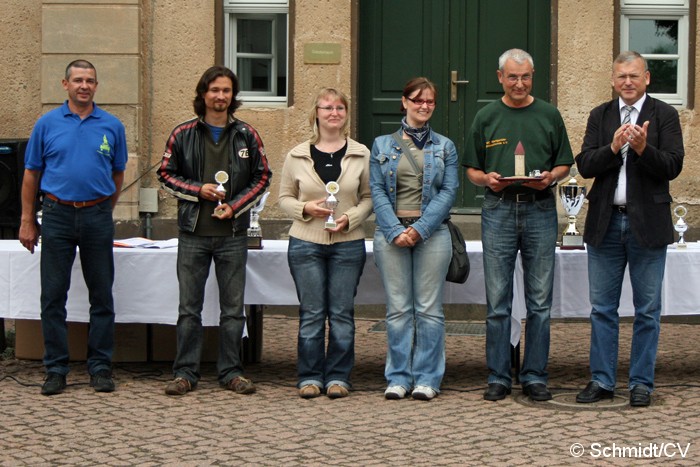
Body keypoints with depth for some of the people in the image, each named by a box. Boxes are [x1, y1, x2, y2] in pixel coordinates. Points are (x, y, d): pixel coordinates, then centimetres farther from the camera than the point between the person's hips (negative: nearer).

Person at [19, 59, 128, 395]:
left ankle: (100, 367, 12)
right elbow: (31, 174, 6)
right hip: (58, 216, -1)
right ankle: (55, 369, 8)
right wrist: (27, 221, 2)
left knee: (102, 295, 4)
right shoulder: (47, 124, 4)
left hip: (97, 215, 1)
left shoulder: (112, 126, 5)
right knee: (53, 295, 1)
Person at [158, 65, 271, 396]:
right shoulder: (183, 134, 4)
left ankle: (231, 371, 14)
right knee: (189, 307, 3)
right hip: (193, 233, 0)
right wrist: (198, 190, -9)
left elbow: (262, 178, 8)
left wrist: (235, 206, -6)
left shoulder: (247, 136, 6)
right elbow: (166, 174, 6)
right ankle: (185, 372, 9)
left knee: (233, 308, 5)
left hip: (233, 235, 1)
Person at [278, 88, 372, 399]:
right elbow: (284, 197, 9)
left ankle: (338, 376, 11)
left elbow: (369, 197, 6)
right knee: (311, 312, 2)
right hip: (306, 244, 0)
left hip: (348, 244, 0)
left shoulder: (361, 154, 4)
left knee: (342, 312, 2)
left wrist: (350, 218, -10)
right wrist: (305, 208, -10)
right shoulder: (297, 155, 4)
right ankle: (310, 376, 11)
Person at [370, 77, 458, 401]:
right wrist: (396, 231, -11)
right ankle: (398, 377, 9)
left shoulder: (444, 147, 10)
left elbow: (449, 192, 1)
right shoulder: (382, 146, 10)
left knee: (429, 309, 0)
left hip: (432, 233, 0)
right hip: (391, 232, 0)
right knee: (398, 309, 2)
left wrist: (420, 229, -11)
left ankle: (427, 378, 6)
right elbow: (377, 191, 3)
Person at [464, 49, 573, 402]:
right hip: (498, 210, 0)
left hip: (540, 210, 0)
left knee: (540, 301, 3)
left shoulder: (549, 115, 9)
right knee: (497, 302, 1)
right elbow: (472, 169, 10)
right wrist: (488, 179, -10)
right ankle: (498, 377, 8)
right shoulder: (486, 117, 9)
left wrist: (550, 177, -9)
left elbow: (564, 164, 12)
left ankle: (534, 376, 11)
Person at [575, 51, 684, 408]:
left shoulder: (664, 115, 0)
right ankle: (602, 381, 15)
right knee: (602, 308, 7)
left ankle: (641, 383, 13)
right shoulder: (600, 116, 9)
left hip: (647, 224, -3)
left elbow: (673, 166, -9)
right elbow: (584, 165, -1)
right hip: (605, 222, 3)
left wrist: (644, 149, -25)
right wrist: (613, 148, -17)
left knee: (647, 310, 5)